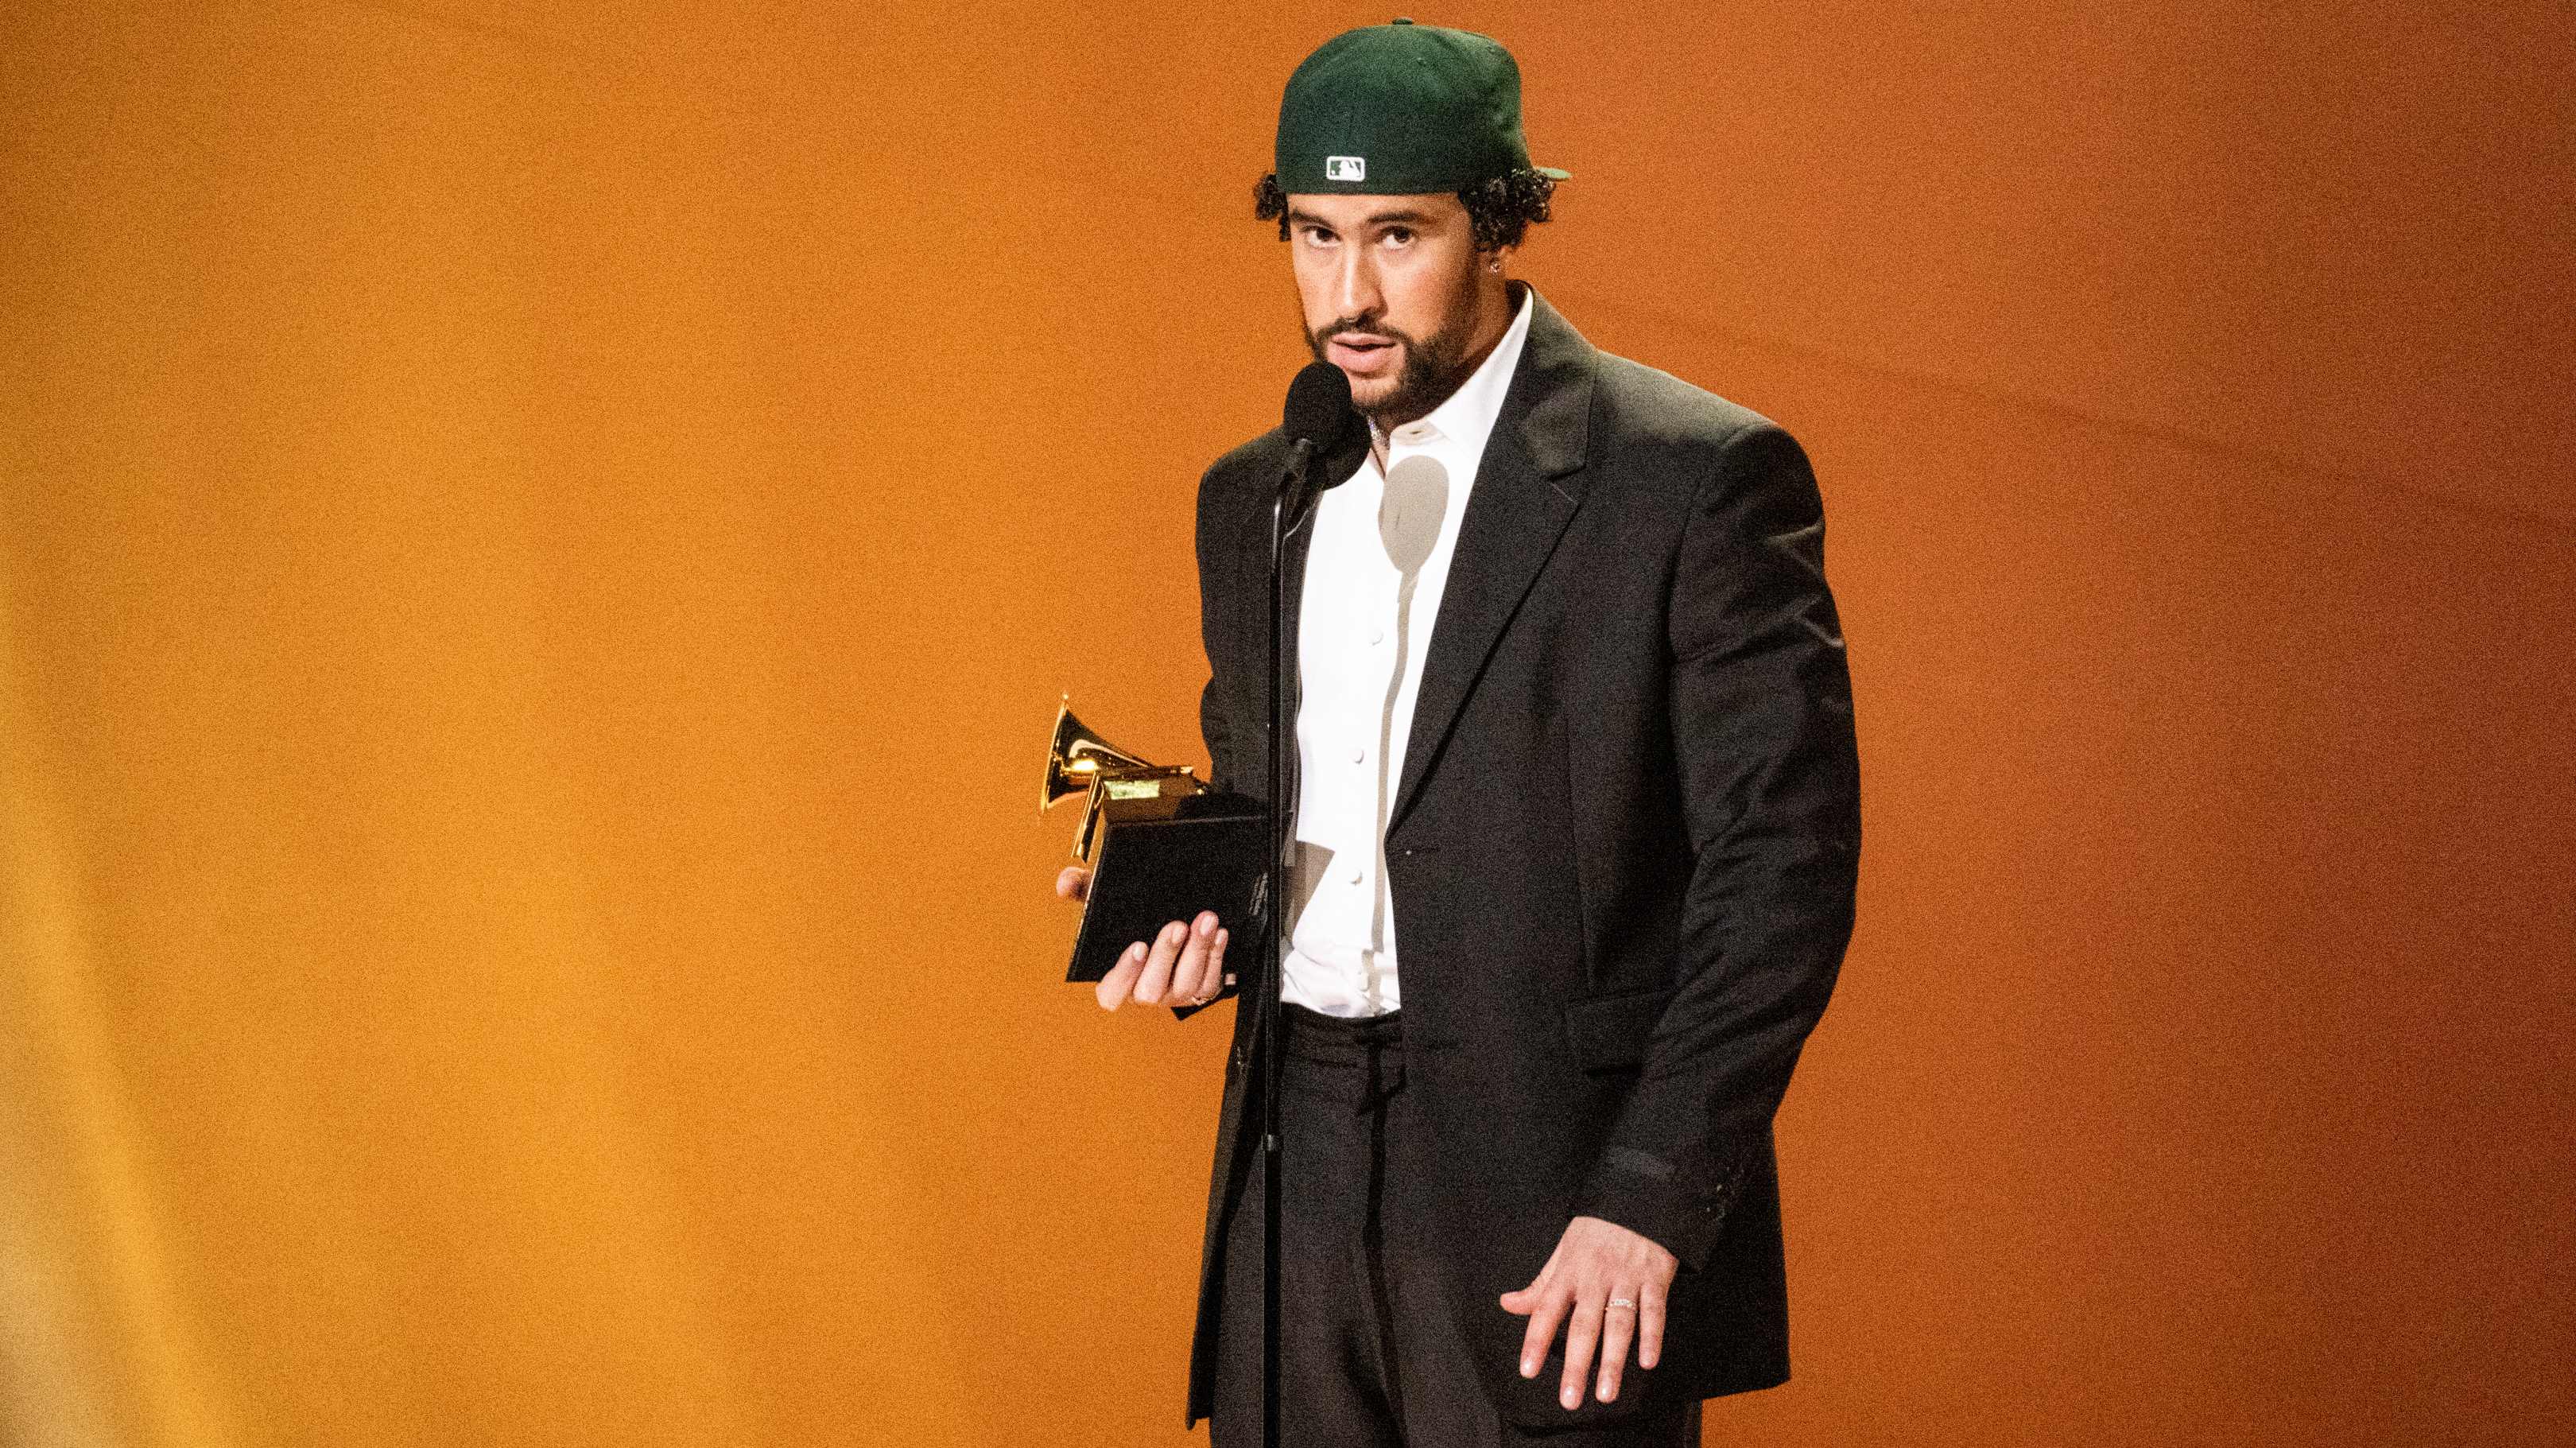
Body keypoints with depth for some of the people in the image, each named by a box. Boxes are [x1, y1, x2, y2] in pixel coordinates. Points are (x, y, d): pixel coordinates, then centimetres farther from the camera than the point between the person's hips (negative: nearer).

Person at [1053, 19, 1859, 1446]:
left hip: (1556, 1197, -5)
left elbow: (1781, 867, -10)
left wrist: (1651, 1198, -16)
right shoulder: (1252, 499, 13)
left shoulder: (1700, 479, -7)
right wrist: (1182, 916, 2)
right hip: (1297, 1183, 5)